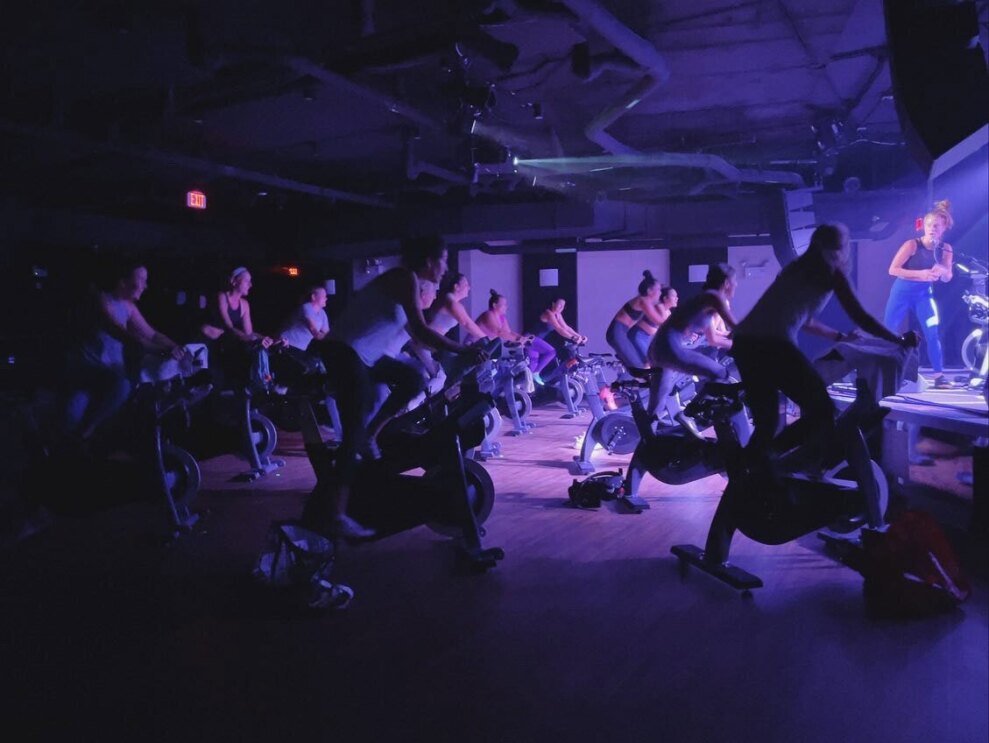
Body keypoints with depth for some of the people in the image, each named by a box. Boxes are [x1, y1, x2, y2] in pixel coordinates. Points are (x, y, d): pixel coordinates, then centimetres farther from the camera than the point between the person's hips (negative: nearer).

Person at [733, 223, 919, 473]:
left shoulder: (798, 267, 30)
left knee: (766, 422, 15)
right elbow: (860, 317, 11)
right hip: (773, 344, -7)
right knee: (820, 407, 7)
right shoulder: (832, 270, 10)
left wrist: (839, 336, 53)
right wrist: (900, 340, 23)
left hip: (744, 342, 7)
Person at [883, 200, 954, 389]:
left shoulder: (945, 249, -4)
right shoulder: (912, 245, -17)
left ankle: (939, 376, -8)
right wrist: (920, 274, -30)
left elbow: (947, 278, -1)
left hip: (924, 294, 3)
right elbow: (893, 270, -20)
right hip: (902, 293, -3)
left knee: (933, 333, -11)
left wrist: (941, 271, -25)